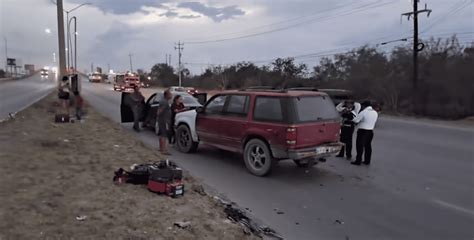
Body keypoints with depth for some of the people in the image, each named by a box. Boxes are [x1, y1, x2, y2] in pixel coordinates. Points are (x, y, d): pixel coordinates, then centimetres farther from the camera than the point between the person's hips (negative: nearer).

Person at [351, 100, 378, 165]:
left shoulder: (363, 112, -15)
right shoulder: (375, 113, 6)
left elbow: (356, 120, -14)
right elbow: (374, 122, 14)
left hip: (363, 131, -7)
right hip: (371, 131, 7)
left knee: (360, 146, 0)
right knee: (368, 146, 14)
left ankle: (358, 161, 3)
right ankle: (367, 161, 20)